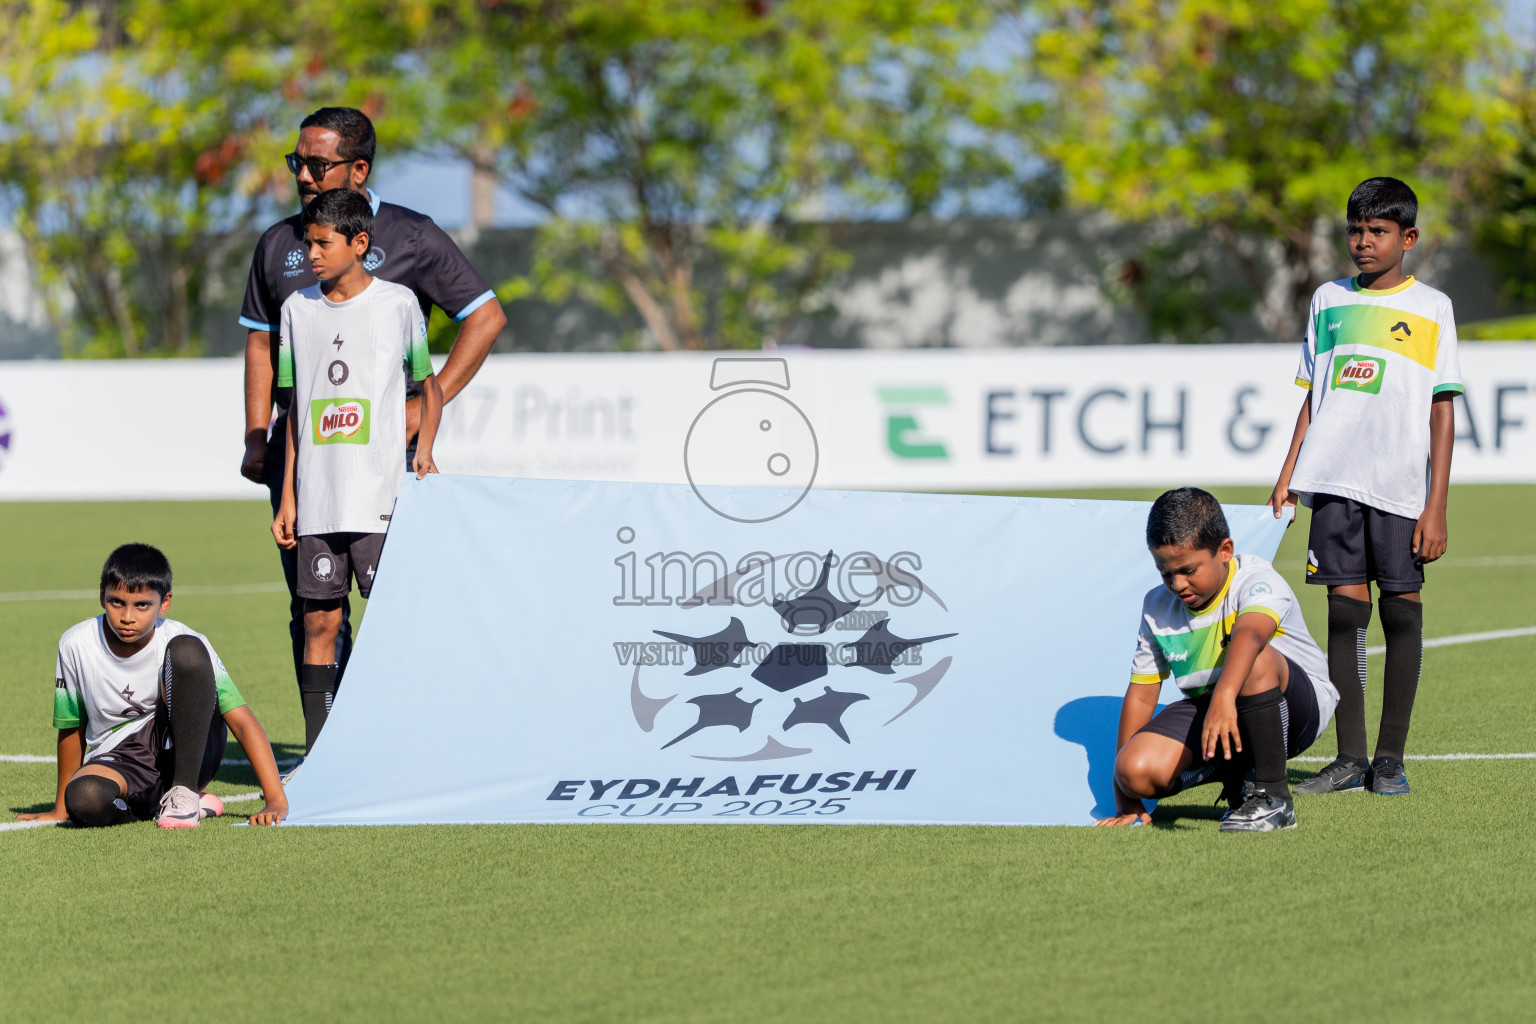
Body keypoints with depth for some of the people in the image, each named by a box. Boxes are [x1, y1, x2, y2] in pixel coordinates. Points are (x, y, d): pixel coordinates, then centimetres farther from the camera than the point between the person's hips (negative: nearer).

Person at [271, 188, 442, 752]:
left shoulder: (397, 303, 1)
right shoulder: (298, 309, 10)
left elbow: (429, 387, 9)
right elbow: (297, 409, 15)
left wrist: (424, 448, -9)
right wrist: (288, 496, 12)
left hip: (381, 495, -3)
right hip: (317, 498, 3)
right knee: (318, 623, 3)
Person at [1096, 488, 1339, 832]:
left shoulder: (1257, 581, -21)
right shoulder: (1157, 607, -1)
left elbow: (1249, 633, -44)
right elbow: (1141, 694, 1)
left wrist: (1224, 698, -66)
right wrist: (1125, 800, -3)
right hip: (1206, 709, 5)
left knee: (1255, 661, -40)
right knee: (1137, 769, -21)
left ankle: (1273, 797, -29)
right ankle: (1237, 776, 8)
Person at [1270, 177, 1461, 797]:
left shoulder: (1431, 308, 3)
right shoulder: (1329, 300, 13)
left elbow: (1443, 412, 1)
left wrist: (1436, 506, -6)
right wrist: (1287, 477, 9)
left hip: (1402, 488, -3)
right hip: (1334, 482, 3)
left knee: (1401, 606, -1)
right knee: (1345, 608, 0)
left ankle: (1391, 757, 5)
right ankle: (1349, 758, 3)